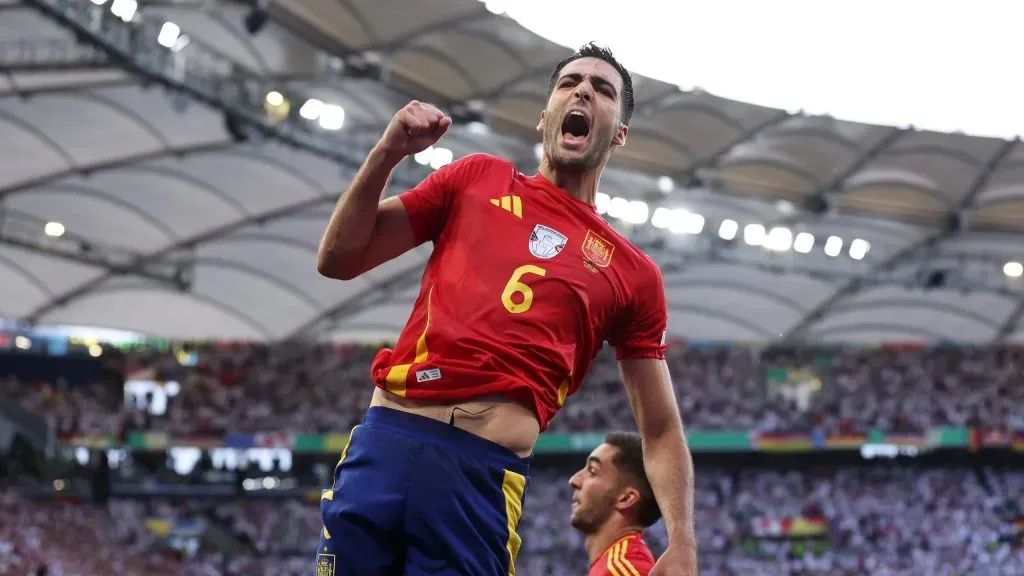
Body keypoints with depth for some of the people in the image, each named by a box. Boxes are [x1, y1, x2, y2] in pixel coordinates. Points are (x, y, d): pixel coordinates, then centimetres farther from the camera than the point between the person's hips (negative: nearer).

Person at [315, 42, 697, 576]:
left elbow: (661, 432, 14)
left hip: (486, 474, -1)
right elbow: (338, 260, 16)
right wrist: (386, 154, 2)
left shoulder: (634, 274, 14)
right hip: (385, 438, 1)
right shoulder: (477, 178, 17)